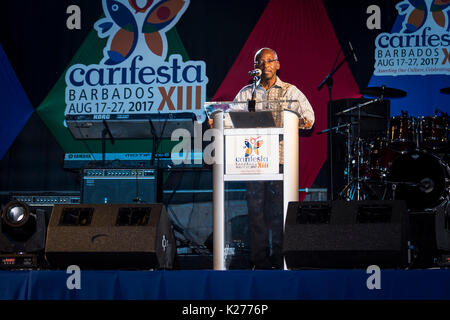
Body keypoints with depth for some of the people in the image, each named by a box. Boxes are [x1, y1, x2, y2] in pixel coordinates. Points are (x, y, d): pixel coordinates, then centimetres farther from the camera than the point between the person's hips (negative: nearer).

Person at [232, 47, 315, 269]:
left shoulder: (290, 91, 9)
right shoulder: (246, 93, 15)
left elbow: (307, 114, 2)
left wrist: (305, 121, -20)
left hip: (280, 157, -2)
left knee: (279, 207, -5)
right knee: (256, 207, -2)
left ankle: (279, 257, 1)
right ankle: (260, 258, 2)